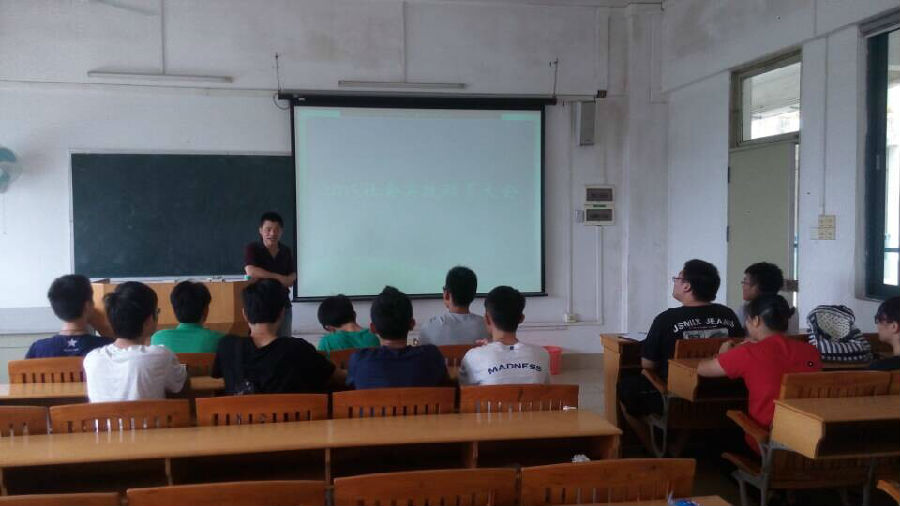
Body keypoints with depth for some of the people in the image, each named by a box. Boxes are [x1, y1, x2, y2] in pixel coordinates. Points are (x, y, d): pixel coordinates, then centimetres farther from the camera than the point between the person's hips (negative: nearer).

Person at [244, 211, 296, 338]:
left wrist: (289, 280, -10)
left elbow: (293, 274, 15)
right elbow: (251, 271, -23)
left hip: (283, 304, 4)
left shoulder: (286, 251, 8)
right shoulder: (252, 249, -7)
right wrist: (279, 277, -18)